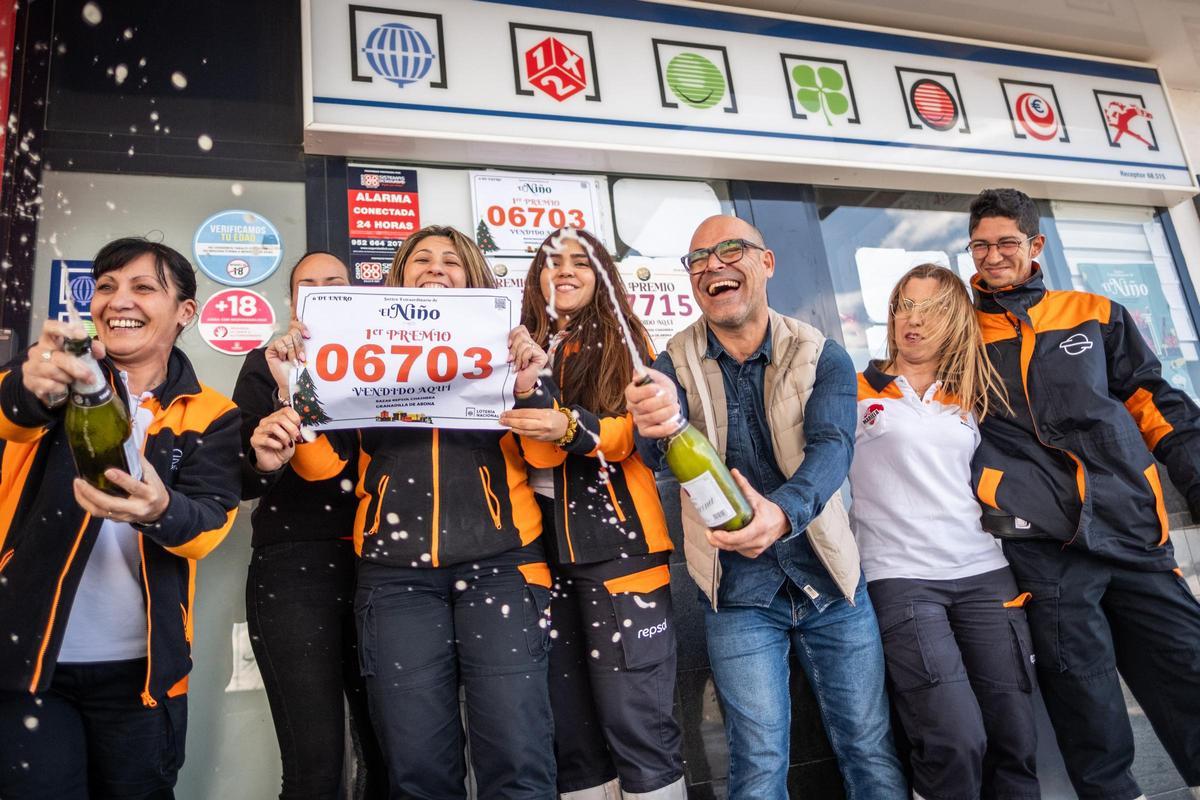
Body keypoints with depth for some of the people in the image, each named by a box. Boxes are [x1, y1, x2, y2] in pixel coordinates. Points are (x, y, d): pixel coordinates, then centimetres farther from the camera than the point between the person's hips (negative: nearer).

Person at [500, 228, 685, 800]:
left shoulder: (625, 339, 9)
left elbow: (642, 430, -5)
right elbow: (536, 453, 8)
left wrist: (571, 427, -21)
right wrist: (527, 379, -9)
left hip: (617, 539, -3)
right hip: (542, 542, 3)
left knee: (637, 721, -4)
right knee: (569, 725, 9)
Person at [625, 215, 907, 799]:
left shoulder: (822, 357, -4)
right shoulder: (675, 364, -3)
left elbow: (831, 445, -21)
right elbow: (659, 454, -21)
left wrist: (783, 511, -42)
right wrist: (658, 425, -47)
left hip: (830, 581, 1)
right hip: (738, 593, 0)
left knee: (872, 753, 11)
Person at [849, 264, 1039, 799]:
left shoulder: (972, 402, 15)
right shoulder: (855, 393, 2)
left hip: (984, 575, 5)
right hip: (899, 579, -4)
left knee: (1015, 741, 4)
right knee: (956, 744, -15)